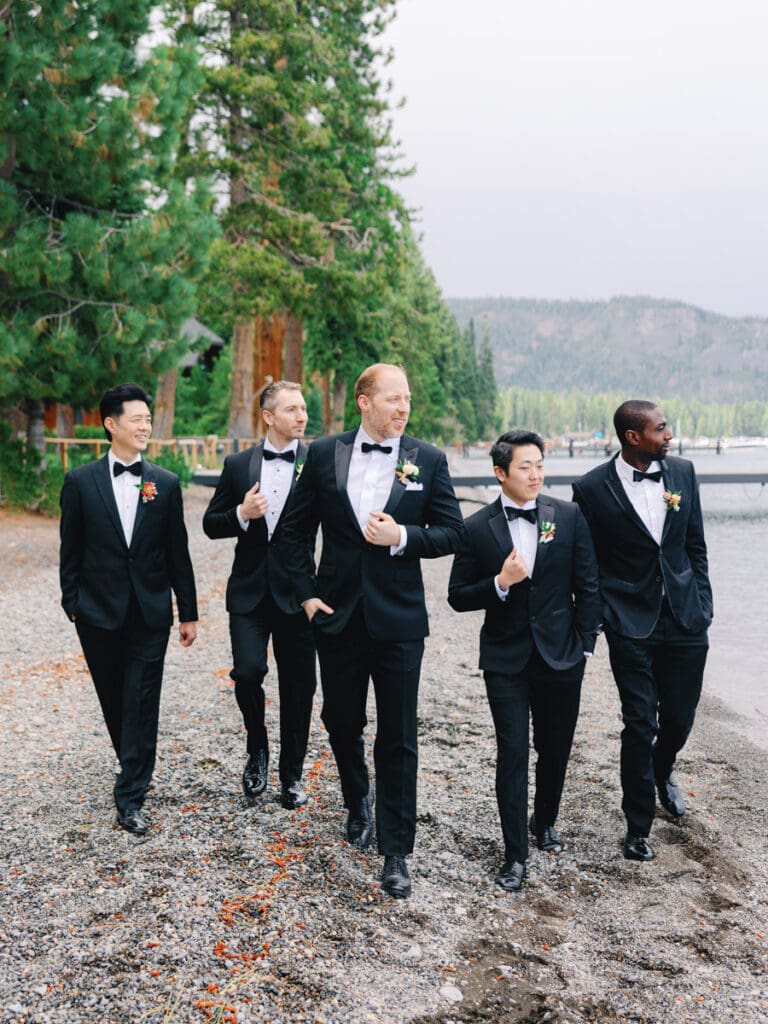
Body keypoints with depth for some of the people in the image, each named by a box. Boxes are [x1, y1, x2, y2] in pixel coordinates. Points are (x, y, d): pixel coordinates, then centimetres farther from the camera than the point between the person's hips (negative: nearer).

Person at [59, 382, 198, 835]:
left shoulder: (166, 483, 2)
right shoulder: (80, 481, 0)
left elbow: (178, 553, 5)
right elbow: (71, 551, 4)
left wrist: (189, 613, 5)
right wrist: (72, 604, 0)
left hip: (151, 612, 0)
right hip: (100, 612, 0)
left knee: (142, 704, -3)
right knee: (114, 701, 12)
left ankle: (131, 797, 3)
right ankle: (137, 771, 34)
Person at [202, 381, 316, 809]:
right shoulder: (239, 465, 5)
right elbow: (211, 524, 8)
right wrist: (241, 514, -12)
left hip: (297, 593, -1)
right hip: (250, 591, 1)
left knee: (298, 686, 6)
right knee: (248, 671, -12)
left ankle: (292, 774, 25)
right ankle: (258, 749, 18)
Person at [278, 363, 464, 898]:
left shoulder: (428, 460, -2)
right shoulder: (325, 454, 1)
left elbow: (452, 532, 0)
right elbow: (296, 529, 7)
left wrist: (402, 538, -17)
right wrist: (306, 592, -1)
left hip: (398, 617, -2)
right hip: (338, 613, 2)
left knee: (398, 738, 1)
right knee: (342, 723, 16)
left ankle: (396, 853, 12)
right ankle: (358, 802, 45)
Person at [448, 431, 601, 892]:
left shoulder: (569, 516, -2)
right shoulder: (478, 528, -5)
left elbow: (587, 585, 3)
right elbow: (458, 596, -3)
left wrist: (586, 644, 1)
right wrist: (500, 583, -20)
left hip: (561, 656, 2)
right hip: (506, 659, -2)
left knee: (556, 750, 15)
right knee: (512, 754, -1)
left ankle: (545, 822, 41)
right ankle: (516, 855, 11)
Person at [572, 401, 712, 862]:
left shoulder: (682, 472, 3)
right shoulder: (592, 489, -9)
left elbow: (696, 544, 11)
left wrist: (703, 605, 7)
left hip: (685, 618, 4)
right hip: (631, 624, -4)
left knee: (679, 717, 12)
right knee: (641, 725, 1)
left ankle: (662, 771, 47)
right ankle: (639, 827, 17)